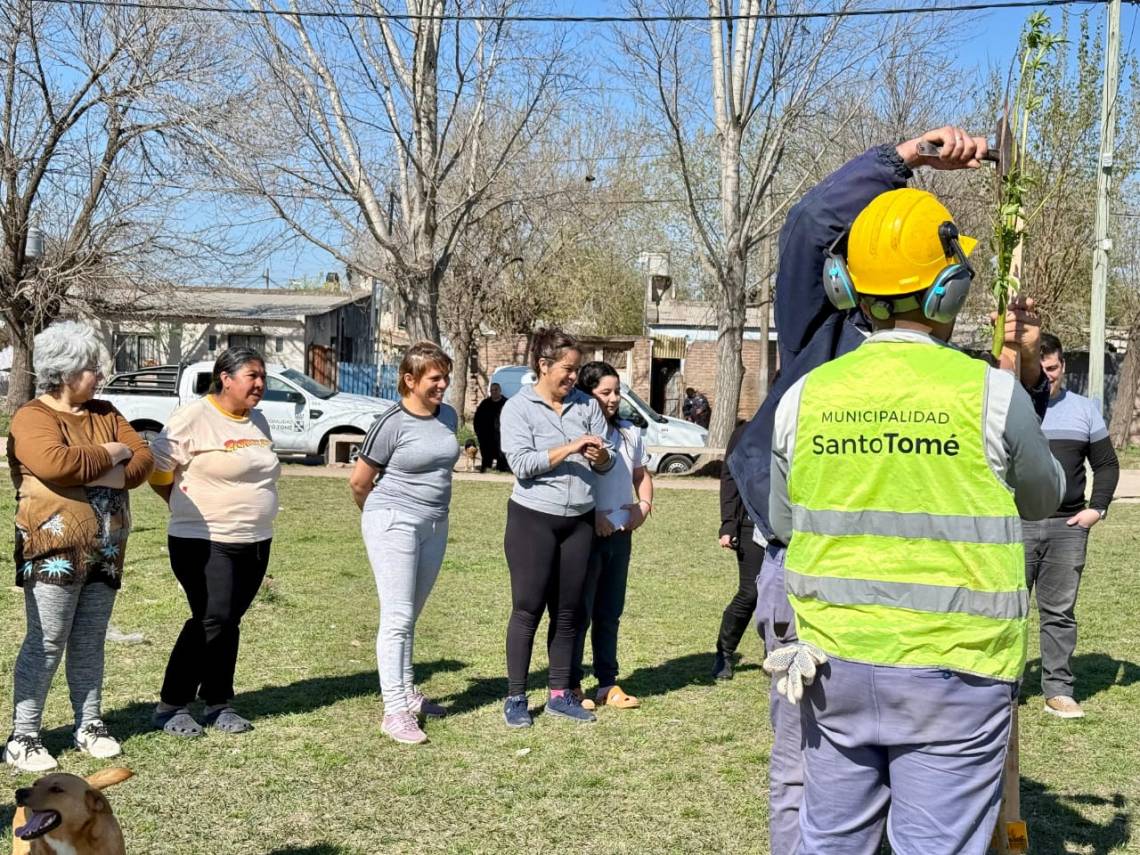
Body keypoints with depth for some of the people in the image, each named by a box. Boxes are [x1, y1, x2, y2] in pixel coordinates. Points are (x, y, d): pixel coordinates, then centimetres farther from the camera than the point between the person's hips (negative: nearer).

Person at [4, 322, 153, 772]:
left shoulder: (104, 412, 14)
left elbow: (143, 457, 7)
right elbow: (55, 463, -27)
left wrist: (119, 476, -15)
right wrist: (109, 454, -13)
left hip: (105, 552, 6)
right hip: (54, 550, -6)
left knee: (89, 644, 12)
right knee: (46, 643, -5)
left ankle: (89, 726, 21)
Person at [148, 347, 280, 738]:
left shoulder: (257, 421, 12)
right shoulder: (194, 417, -12)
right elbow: (156, 469, -10)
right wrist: (190, 509, 1)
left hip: (255, 542, 7)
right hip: (204, 543, -7)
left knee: (228, 622, 10)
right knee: (211, 620, -13)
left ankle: (219, 704, 20)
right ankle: (172, 705, 0)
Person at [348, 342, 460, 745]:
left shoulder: (448, 417, 6)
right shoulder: (392, 424, -14)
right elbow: (359, 482, -6)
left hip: (435, 526, 6)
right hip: (394, 525, -6)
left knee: (411, 616, 16)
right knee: (397, 617, -8)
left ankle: (407, 693, 26)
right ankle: (394, 711, -6)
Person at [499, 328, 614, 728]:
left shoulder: (586, 404, 7)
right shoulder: (519, 407, -4)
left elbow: (608, 461, 6)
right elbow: (521, 463, -15)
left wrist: (600, 456, -17)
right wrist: (571, 448, -21)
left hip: (579, 519, 4)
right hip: (533, 518, -4)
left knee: (569, 611, 9)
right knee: (528, 608, -1)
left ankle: (560, 695, 19)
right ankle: (515, 698, 8)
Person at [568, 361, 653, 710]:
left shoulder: (629, 433, 10)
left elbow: (641, 475, 22)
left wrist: (644, 504, 4)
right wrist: (593, 515, -21)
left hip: (620, 534, 7)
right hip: (586, 533, -6)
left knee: (610, 613, 14)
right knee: (580, 612, 1)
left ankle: (608, 684, 22)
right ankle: (571, 685, 10)